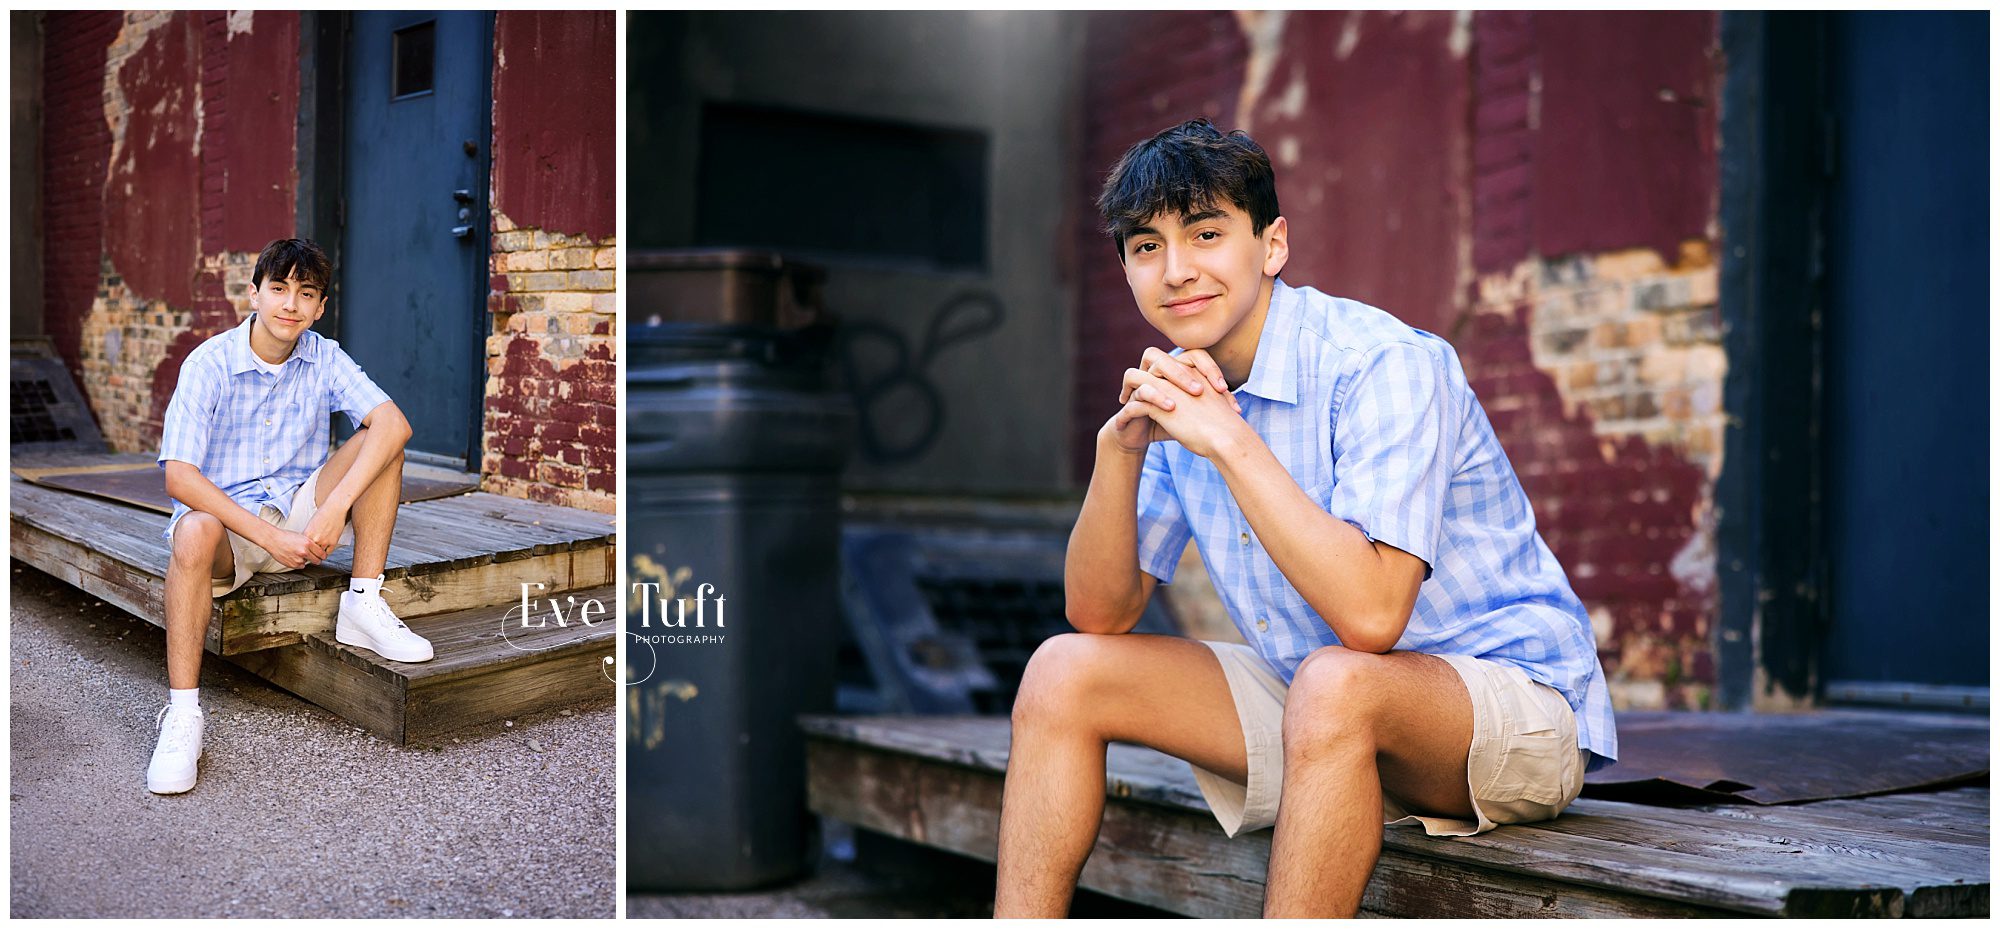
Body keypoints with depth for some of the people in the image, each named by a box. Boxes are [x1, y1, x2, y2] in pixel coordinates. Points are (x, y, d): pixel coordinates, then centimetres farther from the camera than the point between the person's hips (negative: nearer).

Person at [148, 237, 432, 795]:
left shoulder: (324, 359, -3)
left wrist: (336, 506, -32)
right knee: (195, 531, -39)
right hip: (227, 520, -4)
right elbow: (179, 477, -22)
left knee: (379, 441, -16)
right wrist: (269, 537, -29)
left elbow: (393, 422, -18)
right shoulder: (209, 363, -13)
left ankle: (362, 605, -15)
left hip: (298, 514, 4)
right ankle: (182, 716, -34)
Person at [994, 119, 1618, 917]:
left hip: (1514, 696, -7)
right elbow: (1101, 615, -1)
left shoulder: (1385, 365, -21)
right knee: (1064, 673, -4)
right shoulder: (1181, 391, 1)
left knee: (1335, 685, -39)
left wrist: (1229, 441, -30)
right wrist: (1118, 446, -16)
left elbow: (1371, 615, -32)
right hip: (1329, 726, 7)